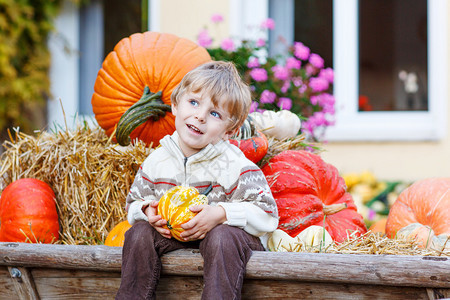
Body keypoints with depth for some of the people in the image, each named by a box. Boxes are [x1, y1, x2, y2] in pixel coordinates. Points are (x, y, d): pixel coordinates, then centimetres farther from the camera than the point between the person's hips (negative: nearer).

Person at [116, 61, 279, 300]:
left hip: (228, 234, -5)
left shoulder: (235, 166, -17)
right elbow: (134, 203, 11)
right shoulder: (156, 161, -2)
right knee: (138, 233, -16)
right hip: (173, 234, 5)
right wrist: (147, 210, -14)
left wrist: (221, 214, -31)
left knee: (222, 236, -36)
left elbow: (266, 214, -18)